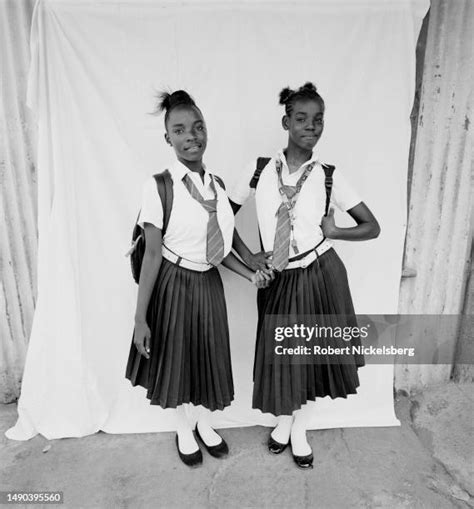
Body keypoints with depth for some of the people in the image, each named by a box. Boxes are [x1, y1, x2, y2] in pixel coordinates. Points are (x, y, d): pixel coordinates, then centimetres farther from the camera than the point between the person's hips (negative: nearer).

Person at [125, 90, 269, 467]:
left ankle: (205, 425, 48)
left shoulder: (217, 184, 1)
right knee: (174, 359, 15)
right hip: (173, 284, -4)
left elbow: (220, 245, 8)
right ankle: (183, 429, 45)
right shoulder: (159, 184, -14)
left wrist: (250, 274, -3)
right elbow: (153, 253, -14)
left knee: (210, 358, 18)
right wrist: (141, 318, -13)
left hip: (209, 284, 5)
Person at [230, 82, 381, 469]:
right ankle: (283, 423, 46)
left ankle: (300, 431, 44)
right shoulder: (259, 170, -4)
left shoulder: (329, 176, -5)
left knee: (313, 354, 15)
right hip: (277, 280, 0)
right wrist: (247, 256, -4)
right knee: (279, 355, 13)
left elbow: (372, 227, 2)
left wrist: (332, 231, -11)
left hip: (321, 275, 0)